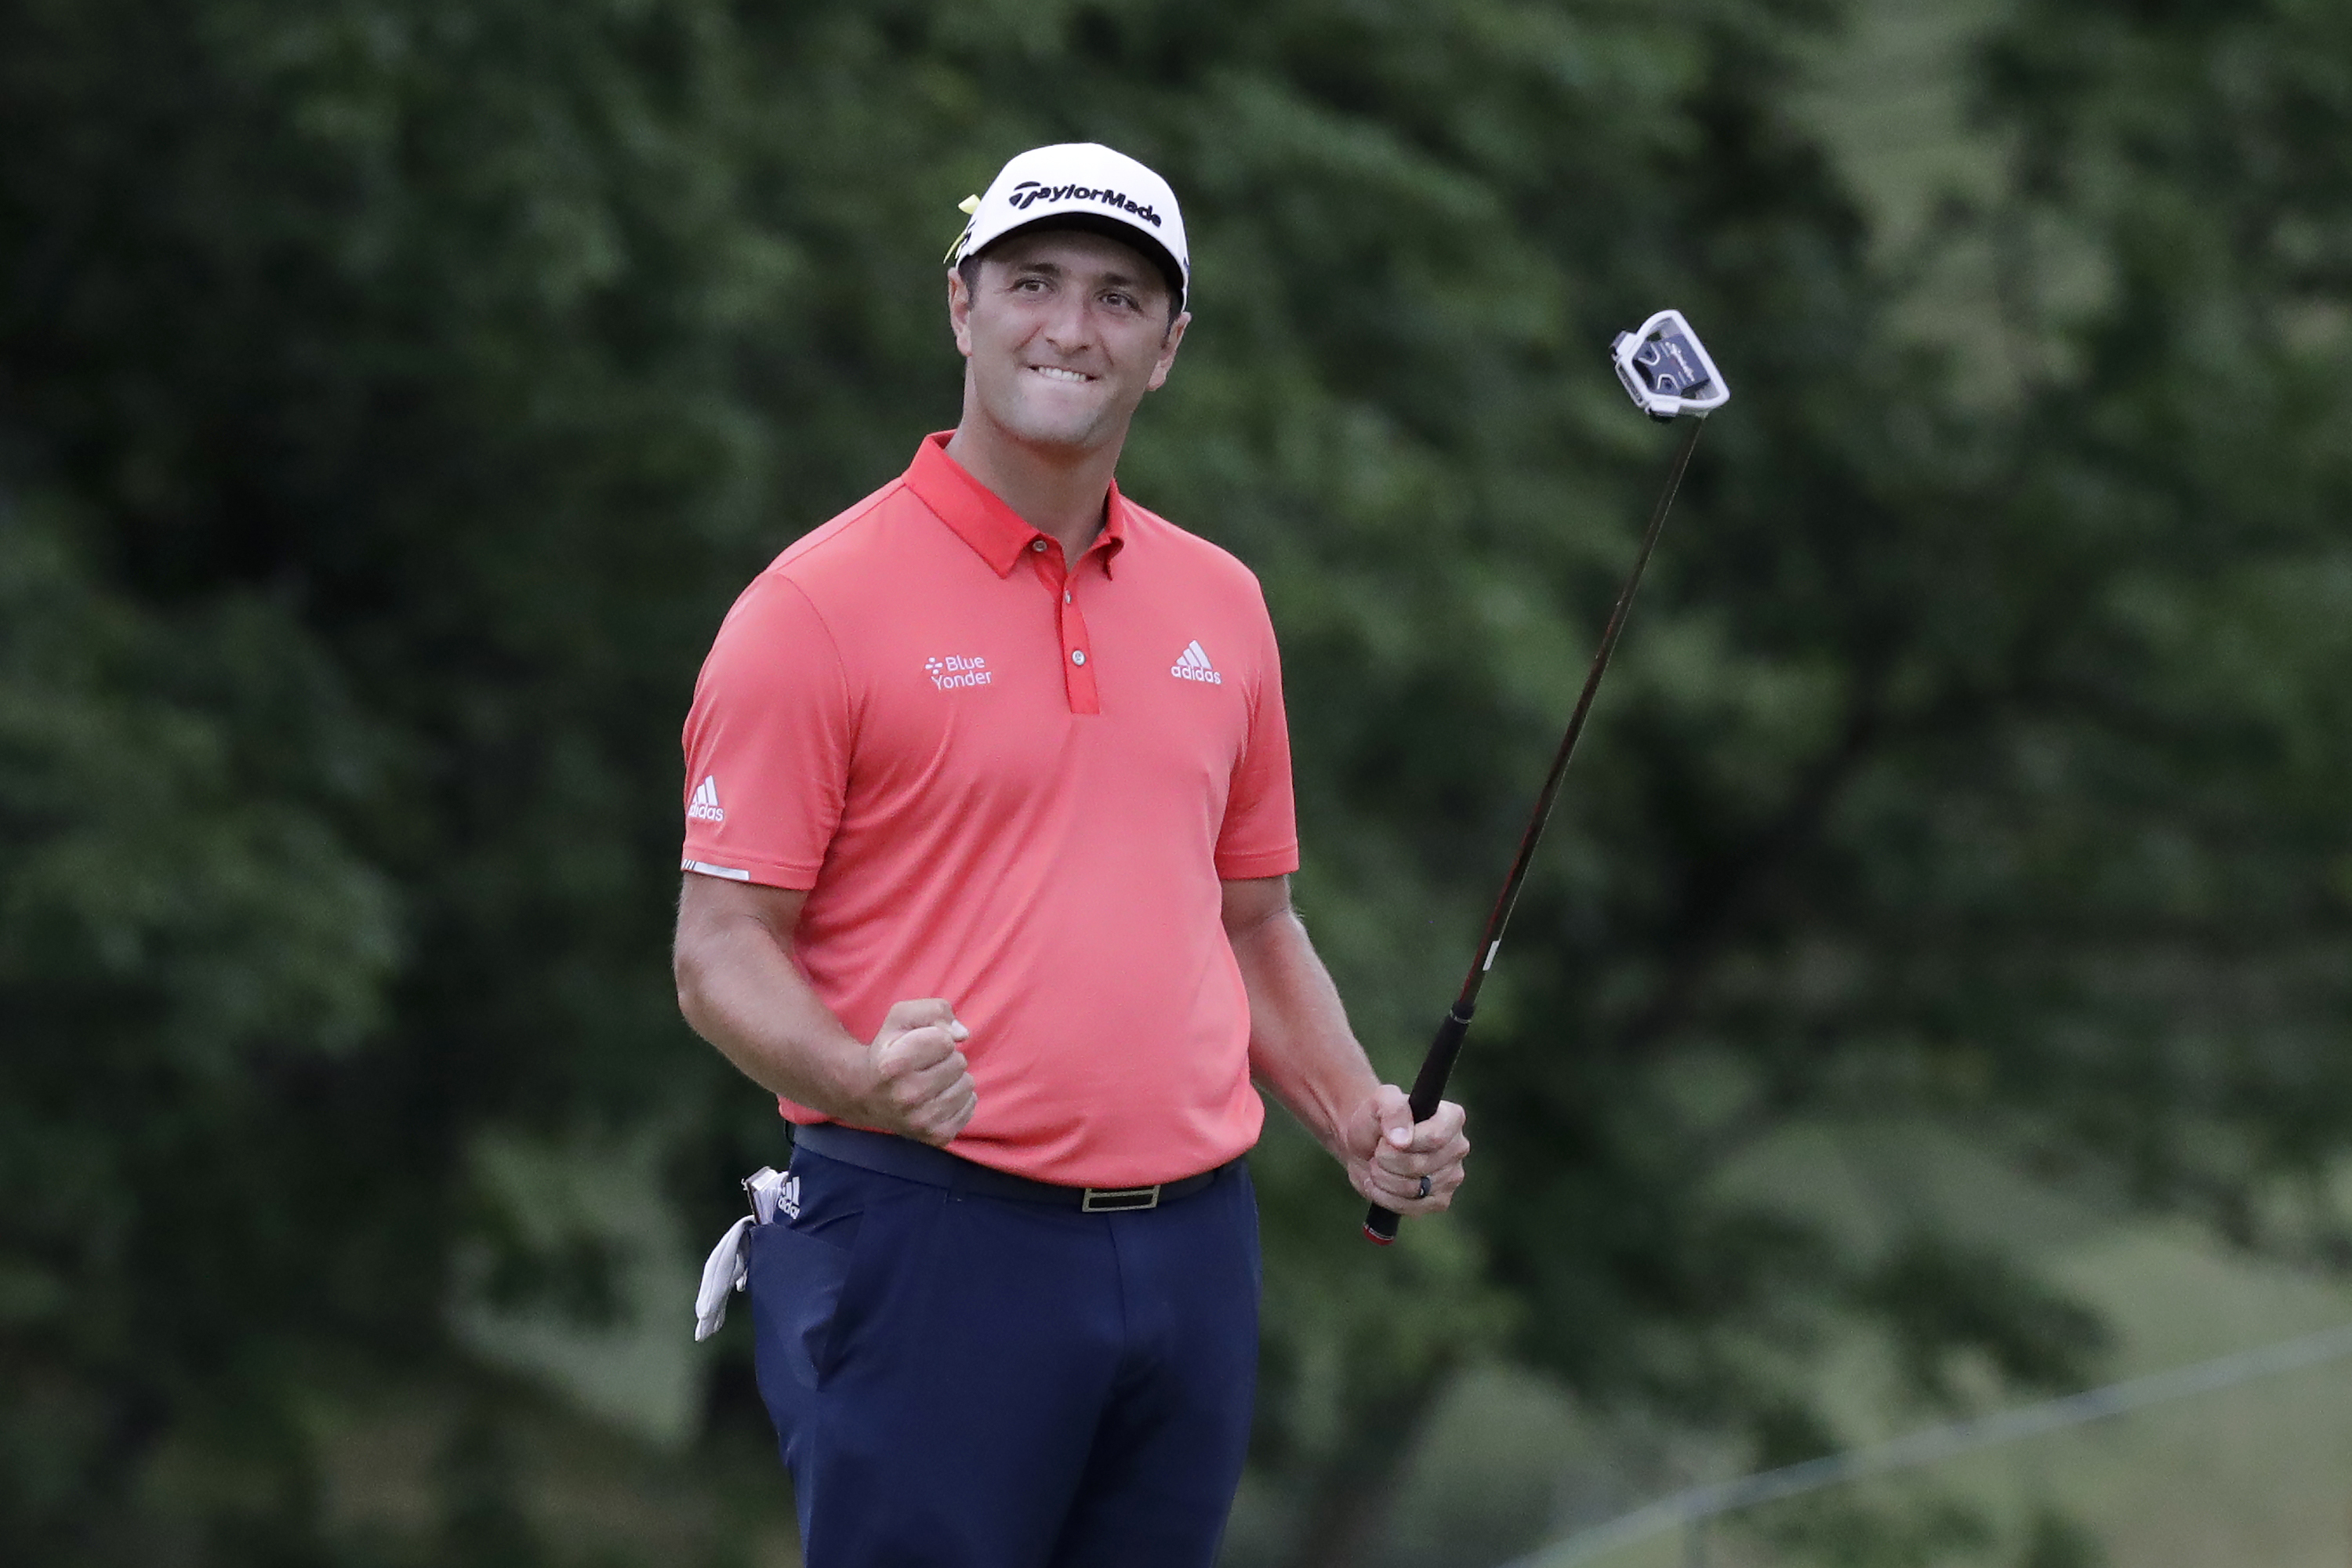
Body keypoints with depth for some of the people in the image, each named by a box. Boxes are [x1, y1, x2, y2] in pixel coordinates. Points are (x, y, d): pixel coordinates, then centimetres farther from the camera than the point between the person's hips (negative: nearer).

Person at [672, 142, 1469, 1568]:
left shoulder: (1221, 605, 14)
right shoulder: (822, 604, -4)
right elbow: (721, 945, -6)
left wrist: (1363, 1123, 7)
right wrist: (860, 1079, -25)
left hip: (1193, 1241, 6)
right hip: (931, 1239, -6)